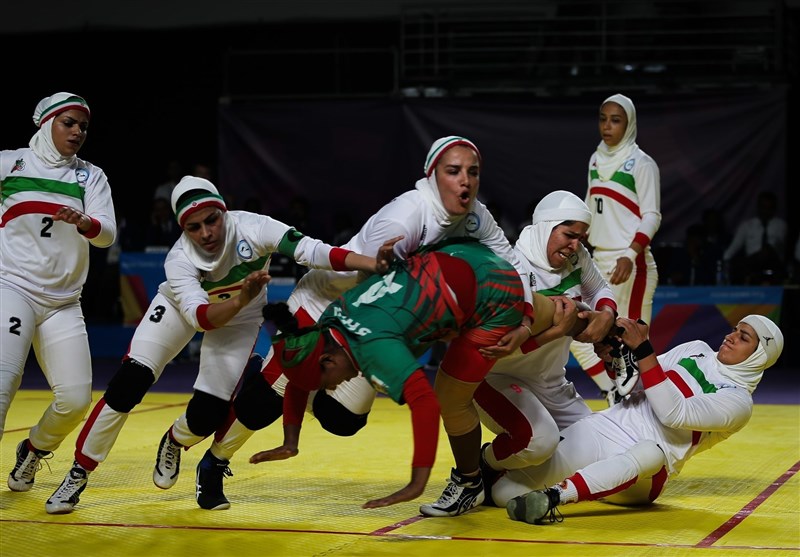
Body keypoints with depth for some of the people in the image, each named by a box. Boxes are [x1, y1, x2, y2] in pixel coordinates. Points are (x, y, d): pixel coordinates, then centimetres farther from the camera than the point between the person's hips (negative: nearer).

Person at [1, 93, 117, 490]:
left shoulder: (91, 177, 8)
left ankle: (33, 451, 25)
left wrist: (85, 223, -25)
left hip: (63, 302, 4)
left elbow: (107, 234, -6)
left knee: (75, 399, -3)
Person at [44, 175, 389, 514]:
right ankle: (79, 473, -1)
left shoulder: (250, 228, -35)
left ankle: (174, 442, 29)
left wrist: (375, 264, -56)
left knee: (205, 417, -9)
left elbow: (309, 250, -45)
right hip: (182, 304, 0)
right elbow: (200, 317, -45)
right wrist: (240, 298, -64)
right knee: (128, 385, -16)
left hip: (238, 318, 1)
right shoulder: (179, 260, -33)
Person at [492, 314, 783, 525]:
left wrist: (643, 348, -22)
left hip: (639, 476, -4)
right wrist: (612, 350, -7)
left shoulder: (738, 402, -4)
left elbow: (673, 413, -18)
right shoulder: (696, 350, 14)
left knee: (651, 452, -44)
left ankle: (553, 496, -59)